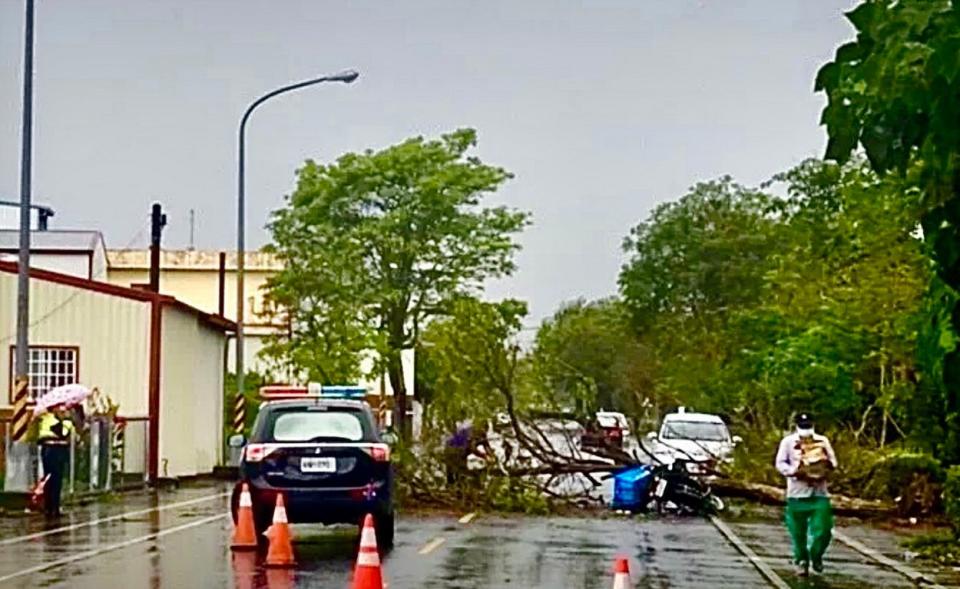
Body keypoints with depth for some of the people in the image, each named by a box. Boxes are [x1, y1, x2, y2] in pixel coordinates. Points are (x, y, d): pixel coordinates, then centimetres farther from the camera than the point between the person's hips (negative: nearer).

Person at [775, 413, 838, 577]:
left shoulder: (822, 440, 12)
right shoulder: (788, 442, 4)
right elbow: (780, 463, 0)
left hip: (820, 492, 2)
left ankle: (816, 556, 19)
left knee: (824, 530, -4)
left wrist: (828, 466, -11)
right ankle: (801, 561, 16)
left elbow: (833, 460, 12)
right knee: (798, 531, 1)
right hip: (797, 493, -1)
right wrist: (794, 472, -17)